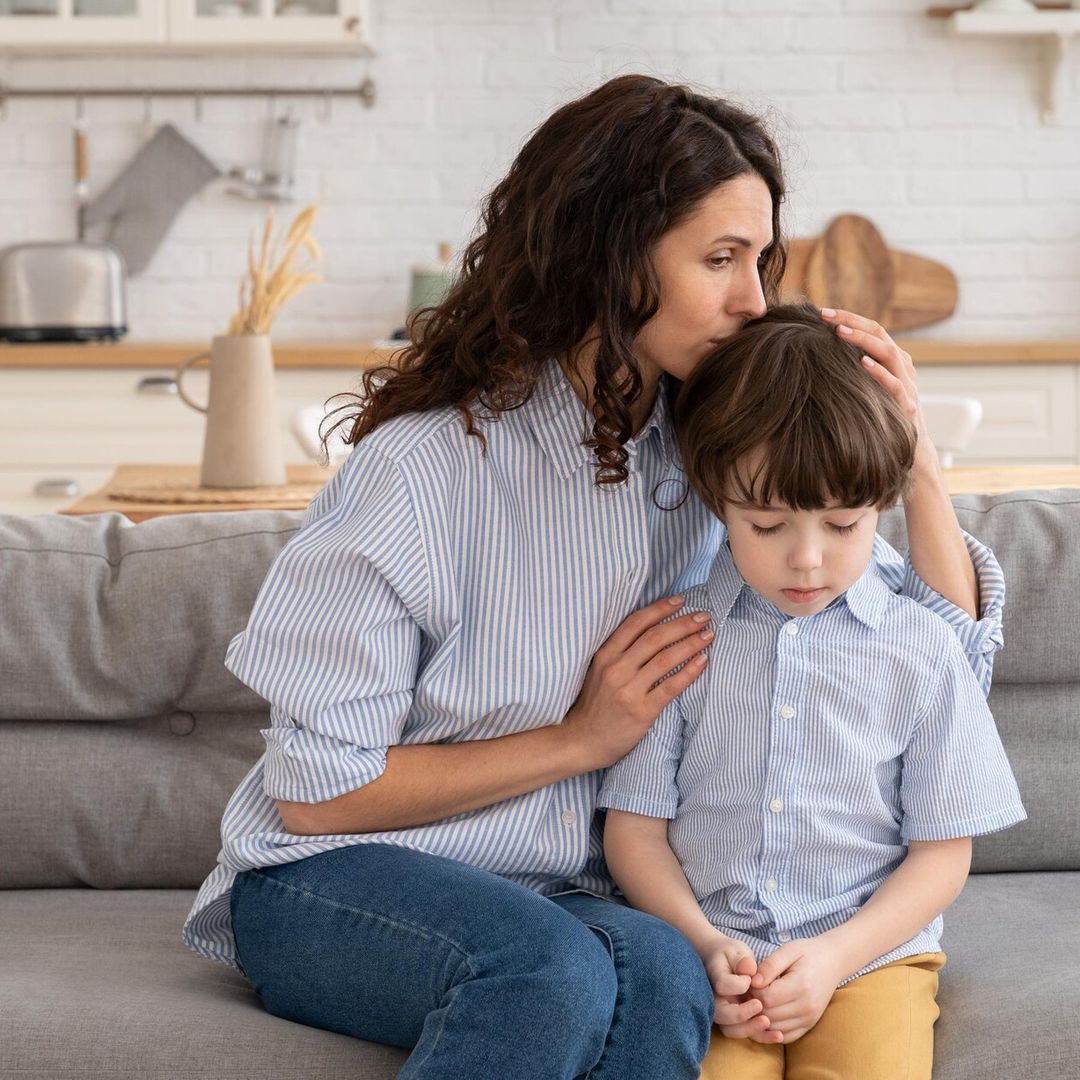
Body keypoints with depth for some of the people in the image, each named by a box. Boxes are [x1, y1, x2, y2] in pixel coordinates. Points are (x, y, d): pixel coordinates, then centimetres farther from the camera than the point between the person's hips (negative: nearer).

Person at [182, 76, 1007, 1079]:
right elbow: (315, 793, -11)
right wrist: (580, 740, -11)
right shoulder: (423, 466, -14)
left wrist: (915, 465, -6)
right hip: (331, 885, -3)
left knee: (661, 974, -33)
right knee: (552, 965, -37)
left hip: (567, 897, 4)